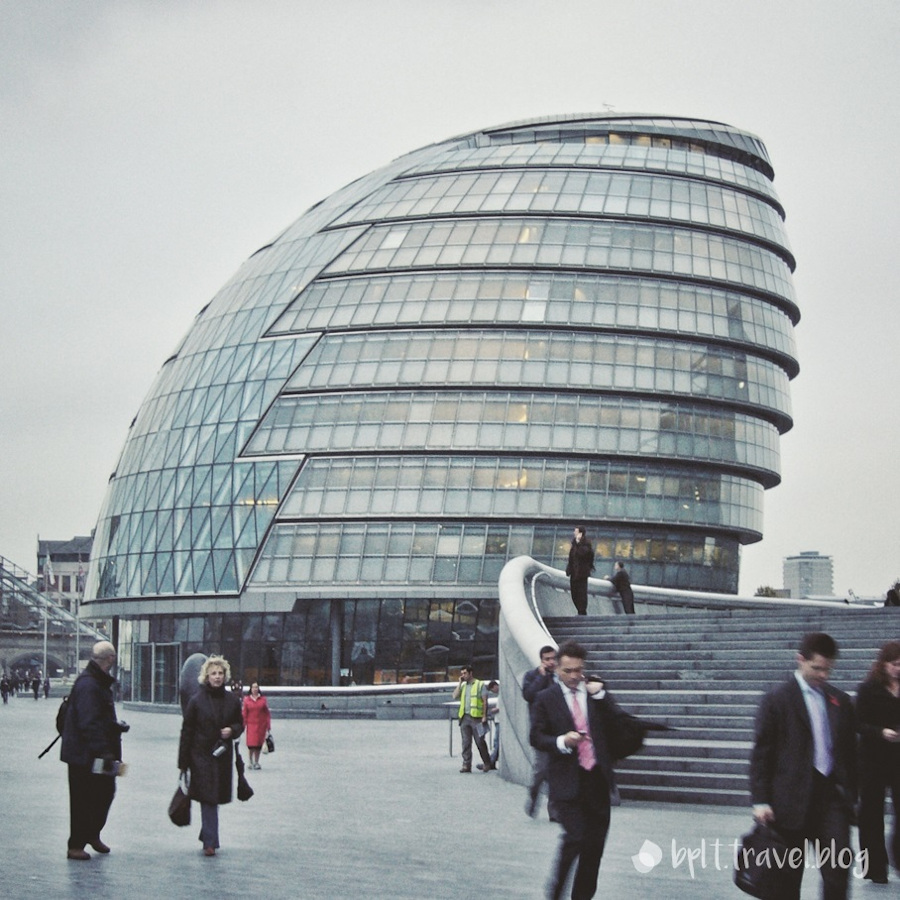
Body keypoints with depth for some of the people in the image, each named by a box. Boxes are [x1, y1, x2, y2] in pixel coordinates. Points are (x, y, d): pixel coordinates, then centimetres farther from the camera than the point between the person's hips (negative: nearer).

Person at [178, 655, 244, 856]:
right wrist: (183, 762, -4)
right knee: (208, 798, -9)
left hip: (223, 756, 4)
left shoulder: (232, 700, 5)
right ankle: (210, 842, -11)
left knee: (215, 797, 11)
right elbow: (187, 731, -3)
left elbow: (240, 724, 17)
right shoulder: (197, 701, -4)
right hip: (201, 755, -3)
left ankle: (207, 837, 28)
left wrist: (232, 730, -8)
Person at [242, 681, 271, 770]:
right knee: (251, 744, -8)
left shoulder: (263, 699, 4)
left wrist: (268, 725, 2)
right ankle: (251, 762, 8)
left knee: (259, 744, 4)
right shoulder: (246, 699, 2)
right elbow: (244, 713, 2)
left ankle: (256, 762, 16)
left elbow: (267, 713, 6)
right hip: (251, 725, -1)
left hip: (261, 725, 1)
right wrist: (243, 725, -3)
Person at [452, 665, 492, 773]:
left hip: (476, 717, -5)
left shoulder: (480, 685, 3)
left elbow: (484, 701, -2)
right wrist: (460, 683, 5)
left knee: (480, 741, -3)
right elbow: (455, 696, 4)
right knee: (466, 742, 1)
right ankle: (466, 765, 2)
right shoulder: (463, 686, 18)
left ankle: (487, 763, 10)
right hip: (465, 717, 5)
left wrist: (484, 715, -9)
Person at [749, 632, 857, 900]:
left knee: (839, 867, -8)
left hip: (833, 797, 3)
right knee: (788, 877, 6)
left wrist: (851, 795, 12)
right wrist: (760, 801, -9)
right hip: (792, 799, -3)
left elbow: (849, 751, 16)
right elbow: (761, 754, -4)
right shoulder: (777, 700, -3)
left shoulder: (841, 701, 10)